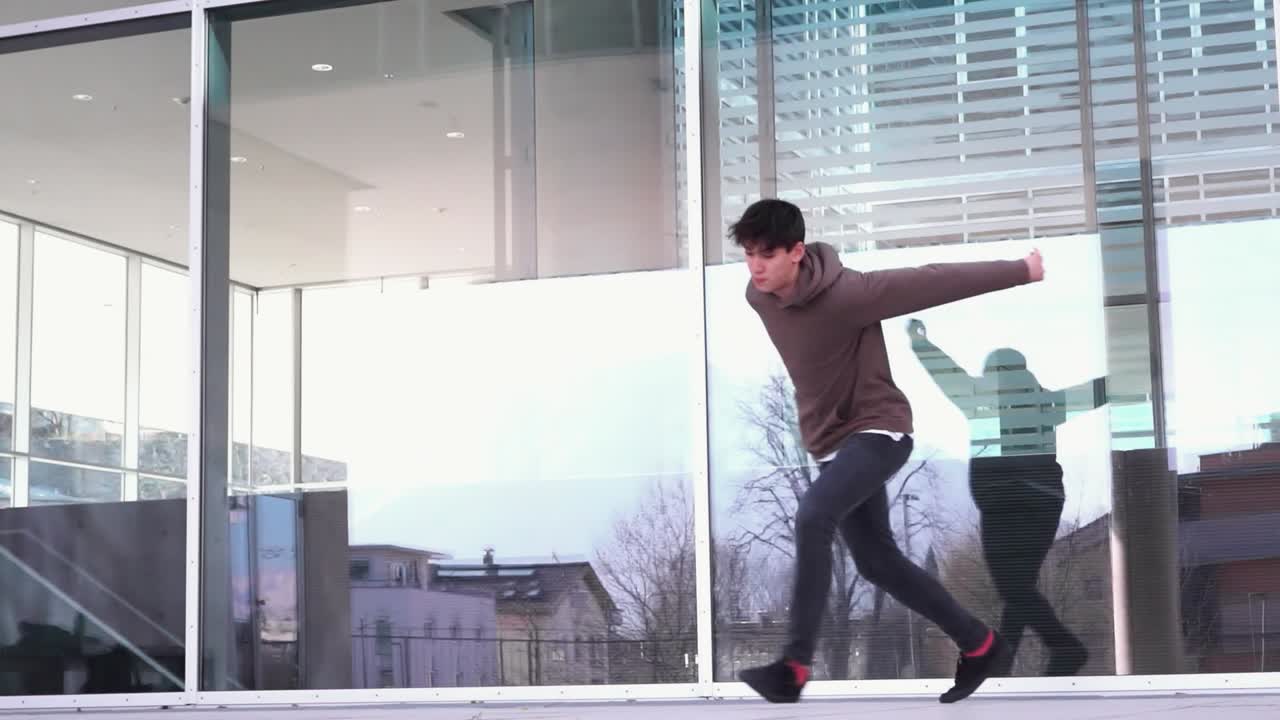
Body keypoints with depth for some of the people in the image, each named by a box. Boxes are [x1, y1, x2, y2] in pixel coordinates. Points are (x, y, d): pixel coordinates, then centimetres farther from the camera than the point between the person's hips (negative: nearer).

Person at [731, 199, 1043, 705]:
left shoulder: (845, 294, -25)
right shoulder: (758, 296, -3)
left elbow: (935, 281, -17)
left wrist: (1021, 270, -7)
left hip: (878, 429, -8)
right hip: (832, 442, 9)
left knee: (812, 516, -30)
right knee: (877, 563, 11)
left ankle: (794, 668, -32)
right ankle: (980, 646, 26)